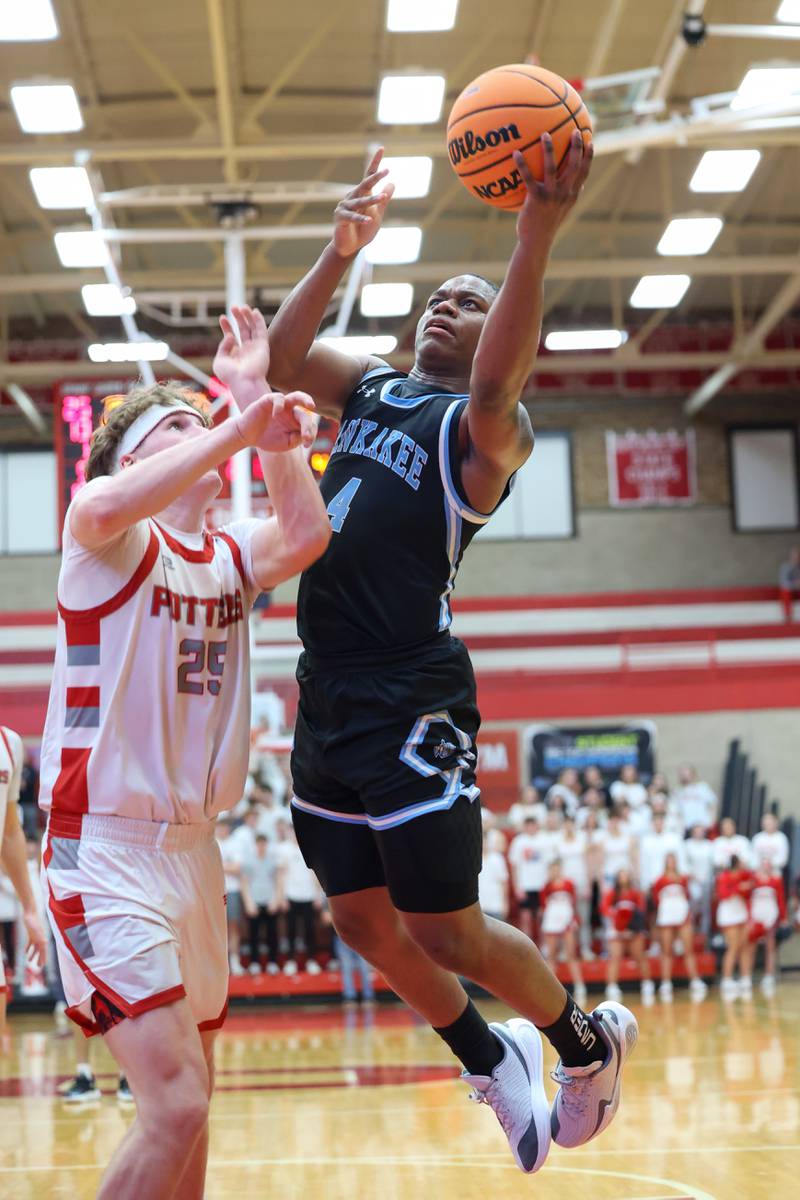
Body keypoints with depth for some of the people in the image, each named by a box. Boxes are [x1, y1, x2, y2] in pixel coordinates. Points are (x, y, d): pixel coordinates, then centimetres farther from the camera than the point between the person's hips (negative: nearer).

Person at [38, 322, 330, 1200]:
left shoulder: (229, 559, 13)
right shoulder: (108, 541, -6)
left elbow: (305, 534, -9)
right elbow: (104, 509, -32)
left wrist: (265, 412, -9)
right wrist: (239, 429, -31)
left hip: (192, 848, 8)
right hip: (105, 847, -8)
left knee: (190, 1096, 14)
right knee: (175, 1102, -17)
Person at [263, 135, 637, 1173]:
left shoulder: (487, 427, -8)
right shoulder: (373, 390, 16)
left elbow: (493, 391, -30)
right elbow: (284, 356, 11)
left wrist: (537, 237, -42)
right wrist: (343, 253, -2)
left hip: (410, 707, -8)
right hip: (328, 698, 8)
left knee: (448, 933, -2)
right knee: (364, 921, 15)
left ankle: (591, 1043, 24)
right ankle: (492, 1059, 36)